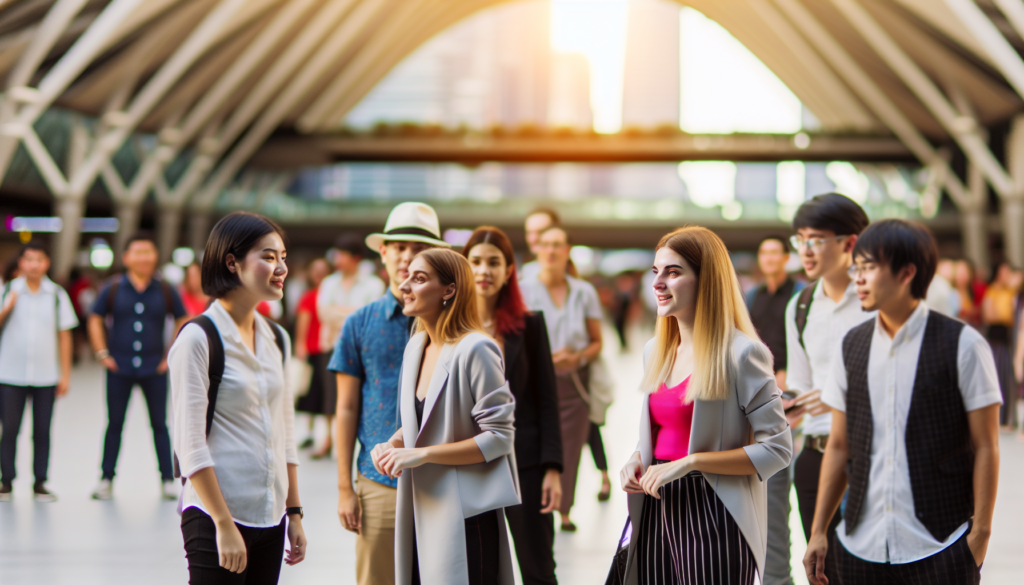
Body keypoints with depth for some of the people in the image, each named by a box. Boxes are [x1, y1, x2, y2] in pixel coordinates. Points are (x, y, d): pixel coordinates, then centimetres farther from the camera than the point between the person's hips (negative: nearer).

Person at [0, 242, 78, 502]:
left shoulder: (57, 294, 6)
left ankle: (40, 484, 9)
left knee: (42, 431, 3)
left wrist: (65, 374, 4)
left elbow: (64, 336, 7)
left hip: (46, 375, 1)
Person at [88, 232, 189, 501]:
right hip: (119, 369, 0)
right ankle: (106, 479, 13)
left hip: (154, 369, 0)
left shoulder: (165, 290, 2)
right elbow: (96, 319, 10)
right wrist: (102, 353, 3)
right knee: (115, 425, 5)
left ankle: (168, 480, 8)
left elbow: (183, 321, 11)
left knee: (159, 425, 4)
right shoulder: (113, 289, 0)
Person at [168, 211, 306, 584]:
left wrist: (294, 511, 13)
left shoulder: (277, 339, 12)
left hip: (270, 520, 6)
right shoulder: (198, 339, -9)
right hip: (214, 517, -6)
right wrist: (224, 524, -16)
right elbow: (190, 445, -13)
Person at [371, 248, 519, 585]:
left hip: (465, 516, -8)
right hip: (421, 512, 8)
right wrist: (393, 444, 2)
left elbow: (498, 437, -16)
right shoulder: (416, 346, 10)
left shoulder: (475, 349, -14)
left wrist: (422, 454, -18)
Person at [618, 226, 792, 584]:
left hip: (714, 517, -7)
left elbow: (777, 449, -14)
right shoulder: (654, 352, 12)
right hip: (655, 515, 7)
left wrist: (689, 462, -19)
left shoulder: (741, 353, -11)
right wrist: (636, 460, 2)